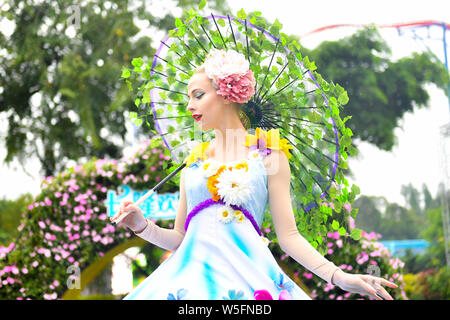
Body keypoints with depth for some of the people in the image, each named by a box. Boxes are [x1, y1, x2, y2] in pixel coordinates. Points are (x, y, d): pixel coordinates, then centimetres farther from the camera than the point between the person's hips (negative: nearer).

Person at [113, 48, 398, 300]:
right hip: (193, 270, 3)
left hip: (246, 274, -3)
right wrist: (143, 227, 1)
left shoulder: (267, 156, 8)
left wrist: (338, 276, -8)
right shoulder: (193, 163, 19)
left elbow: (288, 235, 4)